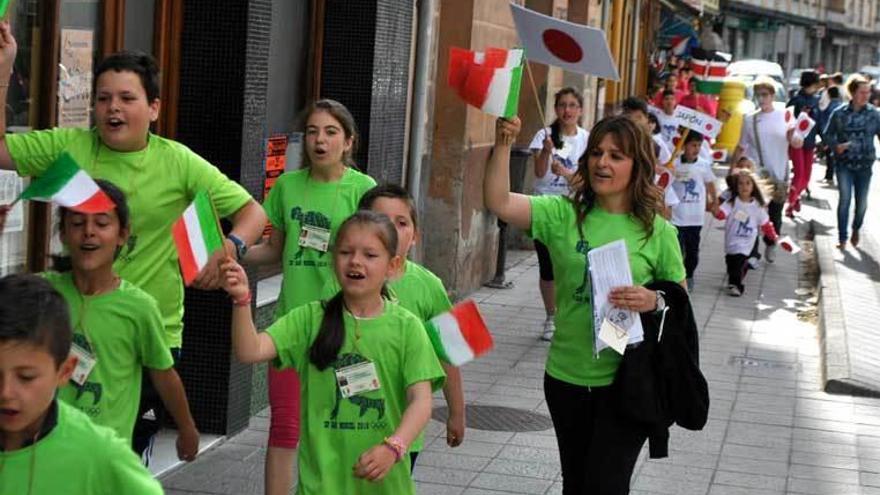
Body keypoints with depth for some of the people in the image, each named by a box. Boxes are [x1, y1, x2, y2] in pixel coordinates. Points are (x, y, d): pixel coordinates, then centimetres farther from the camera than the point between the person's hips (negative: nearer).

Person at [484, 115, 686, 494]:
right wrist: (503, 145, -26)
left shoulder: (657, 232, -4)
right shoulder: (564, 215, -2)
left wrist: (653, 301, -18)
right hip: (567, 376, 3)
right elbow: (498, 202, -14)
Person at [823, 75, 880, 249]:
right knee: (845, 199, -4)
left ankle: (856, 230, 35)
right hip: (844, 163, -1)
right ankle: (842, 237, 7)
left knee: (862, 201, 8)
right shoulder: (840, 113, -5)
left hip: (865, 164, 1)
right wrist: (836, 146, -13)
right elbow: (829, 134, 4)